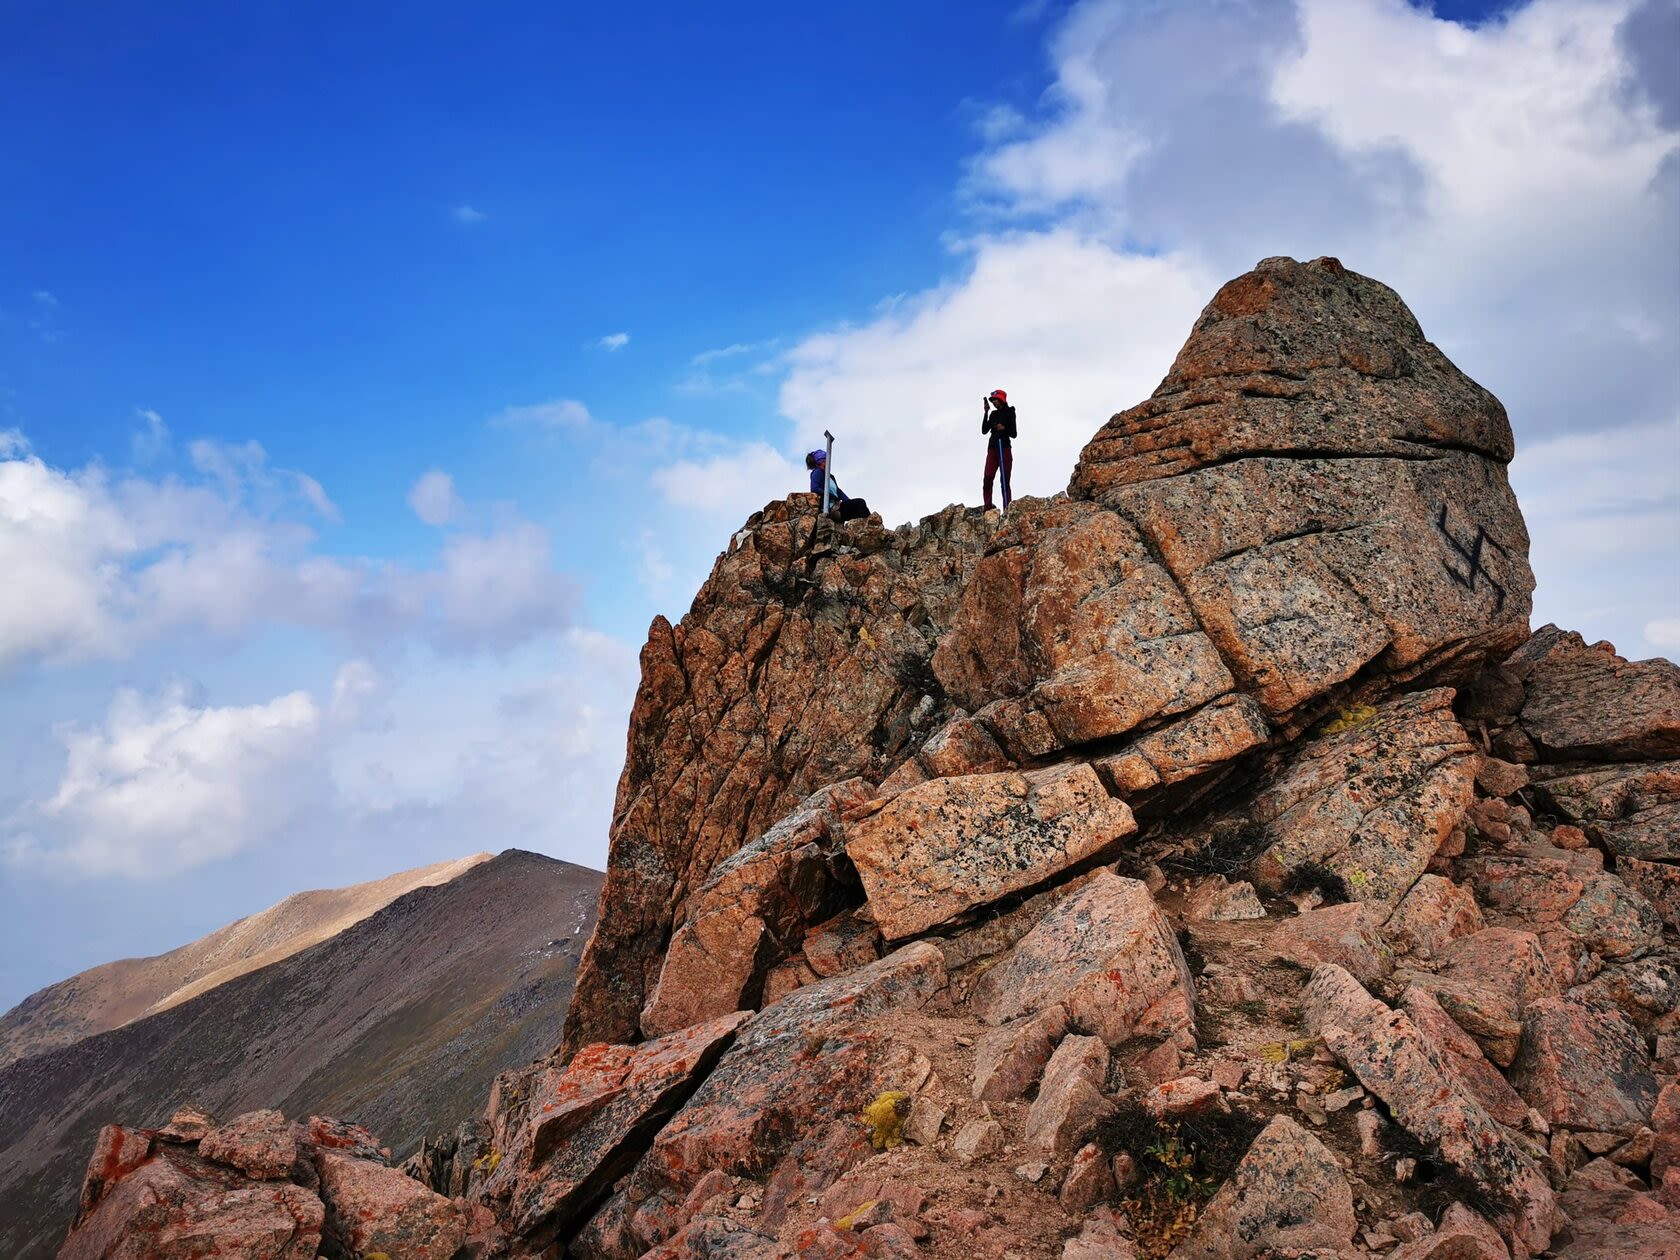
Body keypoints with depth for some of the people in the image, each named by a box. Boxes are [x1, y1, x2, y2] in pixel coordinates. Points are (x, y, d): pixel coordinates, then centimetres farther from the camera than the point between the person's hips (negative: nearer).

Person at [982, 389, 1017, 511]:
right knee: (987, 480, -9)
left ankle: (1007, 509, -13)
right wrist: (986, 412, 2)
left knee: (1005, 481, -8)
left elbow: (1014, 434, -2)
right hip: (992, 448, 5)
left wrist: (1004, 428, -21)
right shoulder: (993, 414, 17)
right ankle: (988, 509, -13)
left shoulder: (1009, 413, 2)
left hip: (1005, 448, -5)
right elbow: (984, 430, 7)